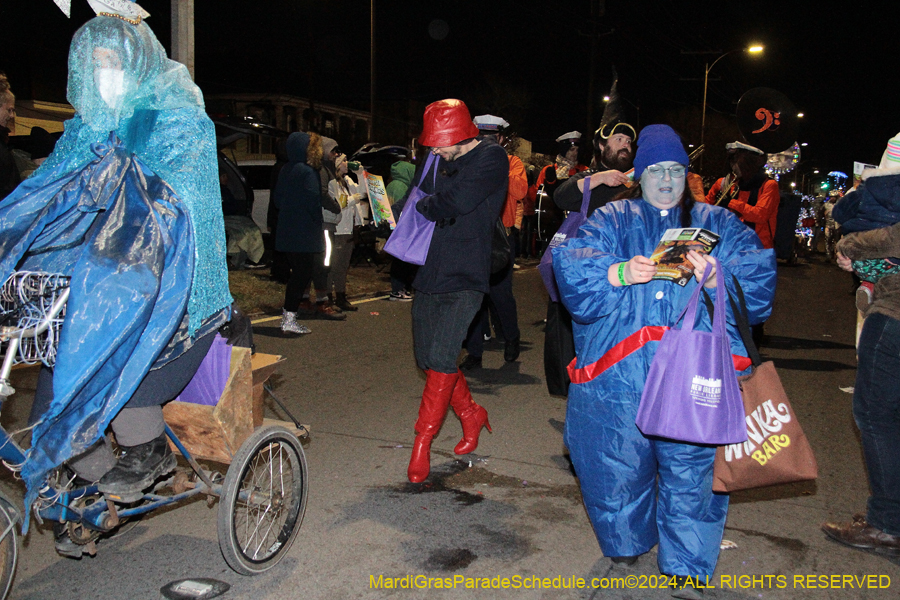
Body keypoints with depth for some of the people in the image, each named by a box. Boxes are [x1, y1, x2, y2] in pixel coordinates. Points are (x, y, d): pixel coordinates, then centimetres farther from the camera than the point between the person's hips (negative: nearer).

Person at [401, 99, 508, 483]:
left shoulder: (491, 157, -7)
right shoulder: (441, 160, 15)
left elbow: (457, 201, -19)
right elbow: (422, 198, 21)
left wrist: (424, 205, -1)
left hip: (464, 278, -7)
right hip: (429, 275, 7)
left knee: (441, 356, -16)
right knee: (428, 360, 10)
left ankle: (422, 443, -5)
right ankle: (471, 415, 32)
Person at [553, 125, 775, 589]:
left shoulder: (716, 225, 16)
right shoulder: (611, 222, 13)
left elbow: (758, 273, 2)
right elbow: (570, 266, -4)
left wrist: (716, 279, -17)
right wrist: (620, 274, -20)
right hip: (618, 373, 0)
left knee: (692, 467, 1)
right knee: (620, 461, 9)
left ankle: (685, 565, 20)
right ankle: (627, 542, 36)